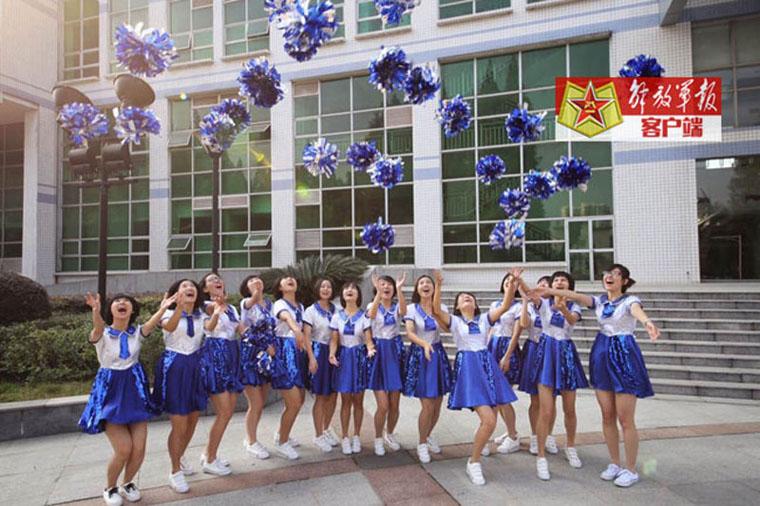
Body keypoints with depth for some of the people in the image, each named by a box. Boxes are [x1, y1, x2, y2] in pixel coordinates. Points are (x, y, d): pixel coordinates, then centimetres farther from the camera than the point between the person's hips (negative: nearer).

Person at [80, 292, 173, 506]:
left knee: (139, 449, -2)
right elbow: (97, 328, -34)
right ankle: (110, 488, 21)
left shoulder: (137, 332, -2)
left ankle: (128, 483, 29)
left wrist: (163, 308, -46)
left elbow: (151, 323, -25)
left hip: (134, 389, 3)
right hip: (110, 391, -2)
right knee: (124, 449, -9)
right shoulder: (102, 334, -8)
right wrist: (96, 310, -57)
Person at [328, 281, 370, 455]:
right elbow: (334, 339, 0)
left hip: (359, 356, -1)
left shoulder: (363, 315, -5)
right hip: (343, 357, 1)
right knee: (346, 401, 6)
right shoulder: (337, 315, 1)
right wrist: (332, 354, -18)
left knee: (358, 401, 7)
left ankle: (356, 436, 22)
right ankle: (344, 437, 19)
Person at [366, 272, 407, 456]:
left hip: (395, 351, 2)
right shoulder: (373, 305, 2)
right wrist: (378, 291, -35)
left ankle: (389, 434, 34)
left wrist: (399, 289, -34)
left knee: (394, 404, 8)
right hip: (379, 353, -2)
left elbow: (404, 311, -21)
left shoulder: (397, 306, 5)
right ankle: (378, 439, 18)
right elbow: (371, 315, -24)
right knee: (383, 405, -6)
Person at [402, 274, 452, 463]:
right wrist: (424, 343, -33)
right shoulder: (411, 308, -4)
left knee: (437, 404, 9)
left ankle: (429, 435, 36)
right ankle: (422, 444, 16)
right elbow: (409, 333, -19)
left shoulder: (442, 308, 6)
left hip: (438, 354, 4)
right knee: (427, 406, -6)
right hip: (419, 355, -3)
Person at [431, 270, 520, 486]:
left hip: (487, 365, 5)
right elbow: (436, 310, -14)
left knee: (490, 420, 5)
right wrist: (438, 286, -24)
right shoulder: (454, 320, 5)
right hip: (468, 367, -4)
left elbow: (505, 306, 0)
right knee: (488, 420, -15)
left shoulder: (484, 318, 14)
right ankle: (473, 462, 3)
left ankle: (478, 447, 30)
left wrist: (512, 285, -12)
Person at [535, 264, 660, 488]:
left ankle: (631, 470, 16)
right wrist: (551, 291, -20)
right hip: (602, 354, 5)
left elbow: (637, 311, -33)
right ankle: (615, 464, 27)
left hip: (624, 354, -5)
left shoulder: (630, 300, -9)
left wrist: (647, 322, -55)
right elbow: (577, 296, -7)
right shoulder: (599, 301, 8)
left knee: (626, 419, 0)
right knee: (607, 417, 11)